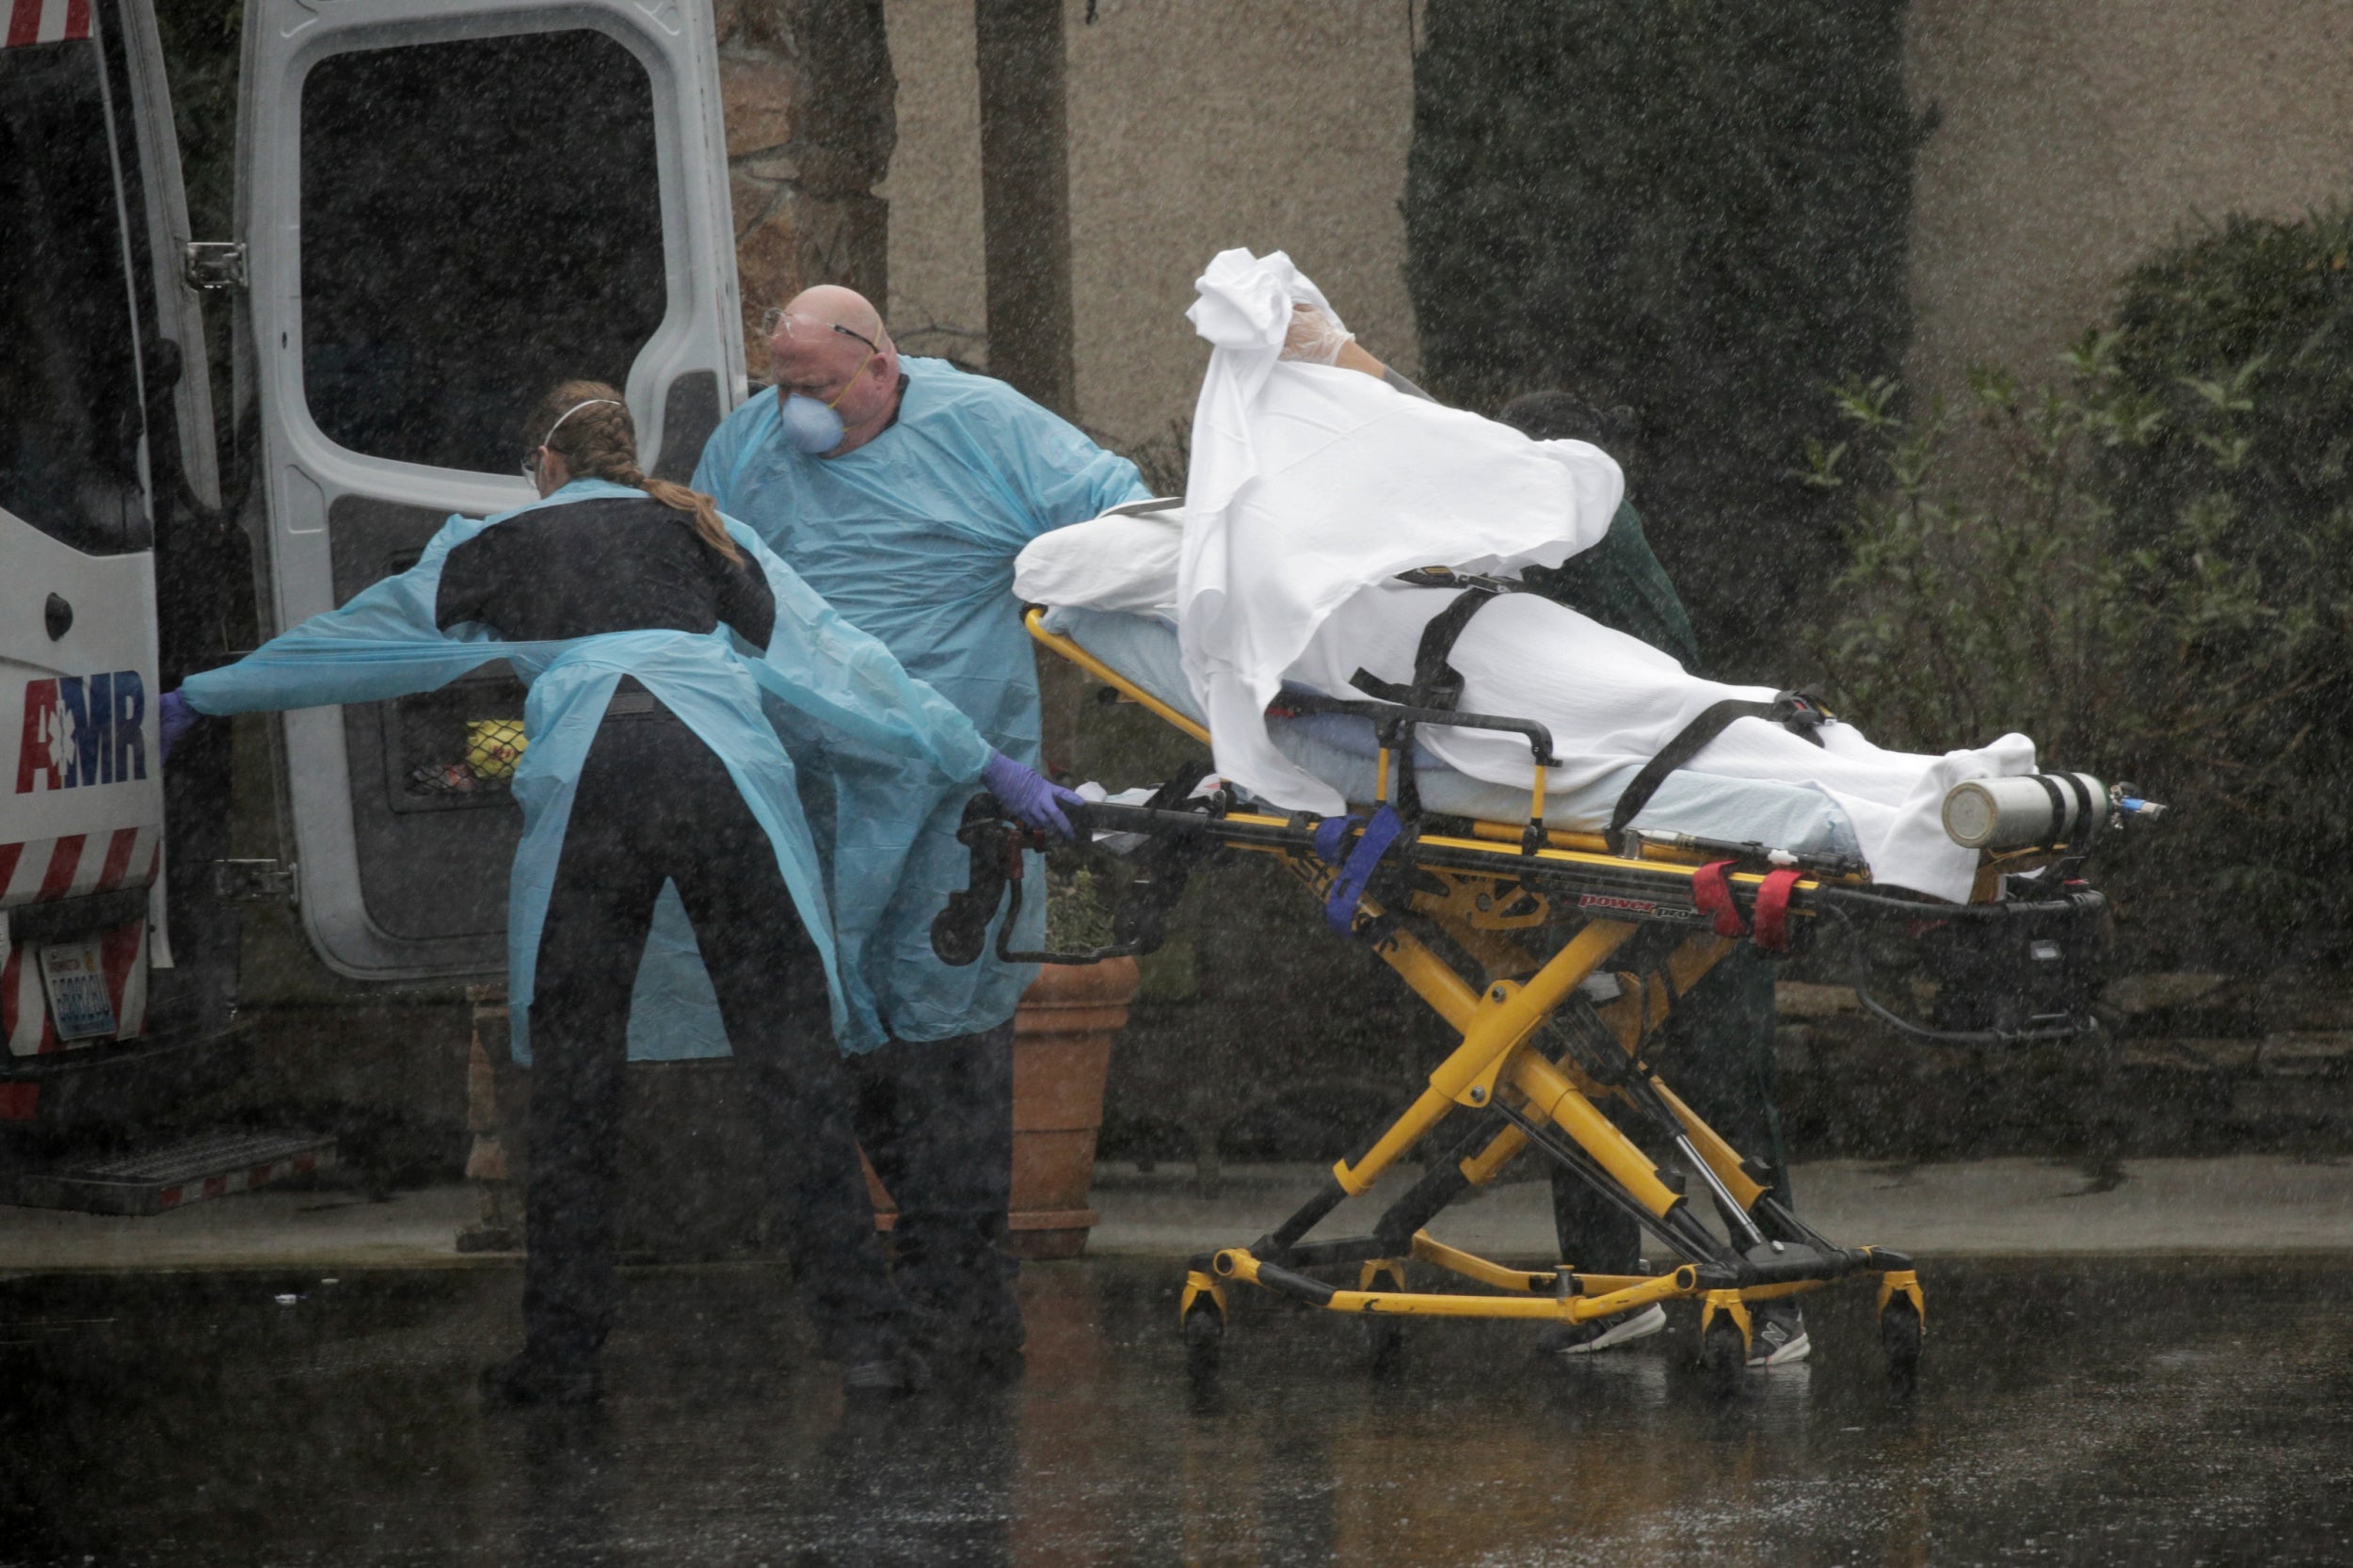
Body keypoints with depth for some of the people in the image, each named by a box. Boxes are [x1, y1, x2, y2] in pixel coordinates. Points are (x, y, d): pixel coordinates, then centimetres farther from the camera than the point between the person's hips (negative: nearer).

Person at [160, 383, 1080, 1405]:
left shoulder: (495, 551, 26)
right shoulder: (702, 532, 29)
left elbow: (348, 641, 35)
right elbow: (835, 659, 27)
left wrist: (200, 699, 48)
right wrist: (981, 764, 31)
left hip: (584, 778, -1)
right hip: (722, 767, 1)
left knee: (571, 1068, 7)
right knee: (790, 1052, 0)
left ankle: (561, 1351, 8)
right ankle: (865, 1338, -5)